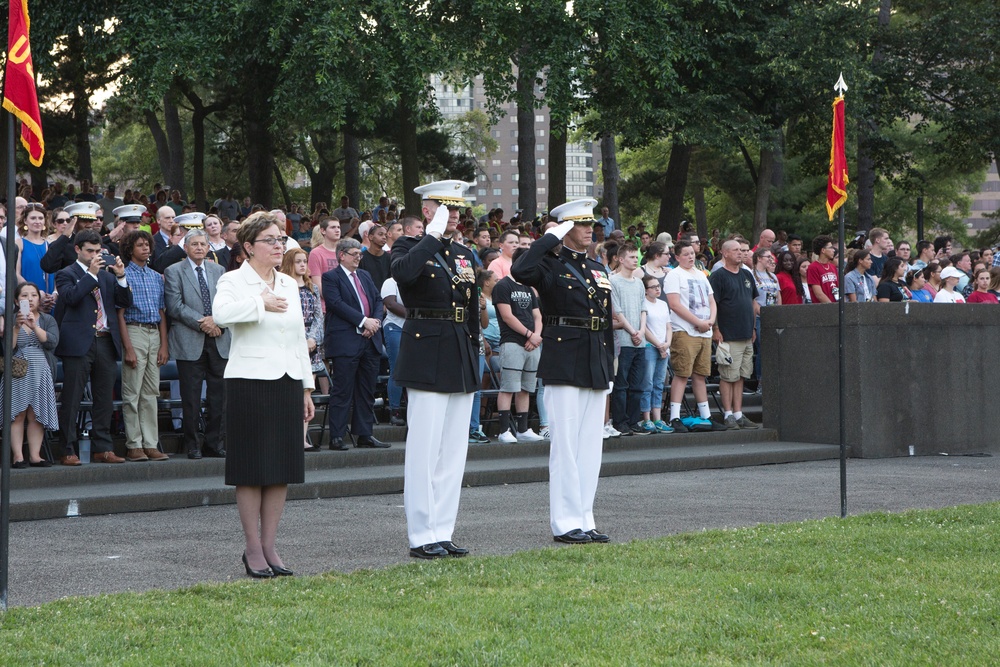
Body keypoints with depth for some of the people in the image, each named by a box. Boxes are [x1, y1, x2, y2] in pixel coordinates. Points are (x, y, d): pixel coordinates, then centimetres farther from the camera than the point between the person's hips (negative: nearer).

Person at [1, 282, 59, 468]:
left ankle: (35, 456, -1)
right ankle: (18, 457, -9)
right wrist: (17, 327, -17)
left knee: (36, 415, -3)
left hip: (40, 374, 2)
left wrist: (34, 326, -17)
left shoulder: (48, 320, 11)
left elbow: (52, 342, -7)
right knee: (17, 414, -8)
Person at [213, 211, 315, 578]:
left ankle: (269, 545, 13)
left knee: (282, 467, 5)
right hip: (250, 381, -6)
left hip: (287, 382, 6)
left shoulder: (289, 285, 16)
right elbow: (220, 313, -27)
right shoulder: (234, 281, -4)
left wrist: (306, 387, 18)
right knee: (252, 469, -3)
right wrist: (261, 304, -16)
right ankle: (253, 548, 4)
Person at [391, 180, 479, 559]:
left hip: (461, 360, 7)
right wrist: (433, 235, -20)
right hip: (427, 357, -7)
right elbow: (402, 272, -28)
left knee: (454, 451, 8)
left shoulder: (464, 254, 18)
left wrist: (474, 358, 17)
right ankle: (422, 536, -2)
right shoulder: (411, 247, -2)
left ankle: (443, 532, 14)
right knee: (424, 449, -6)